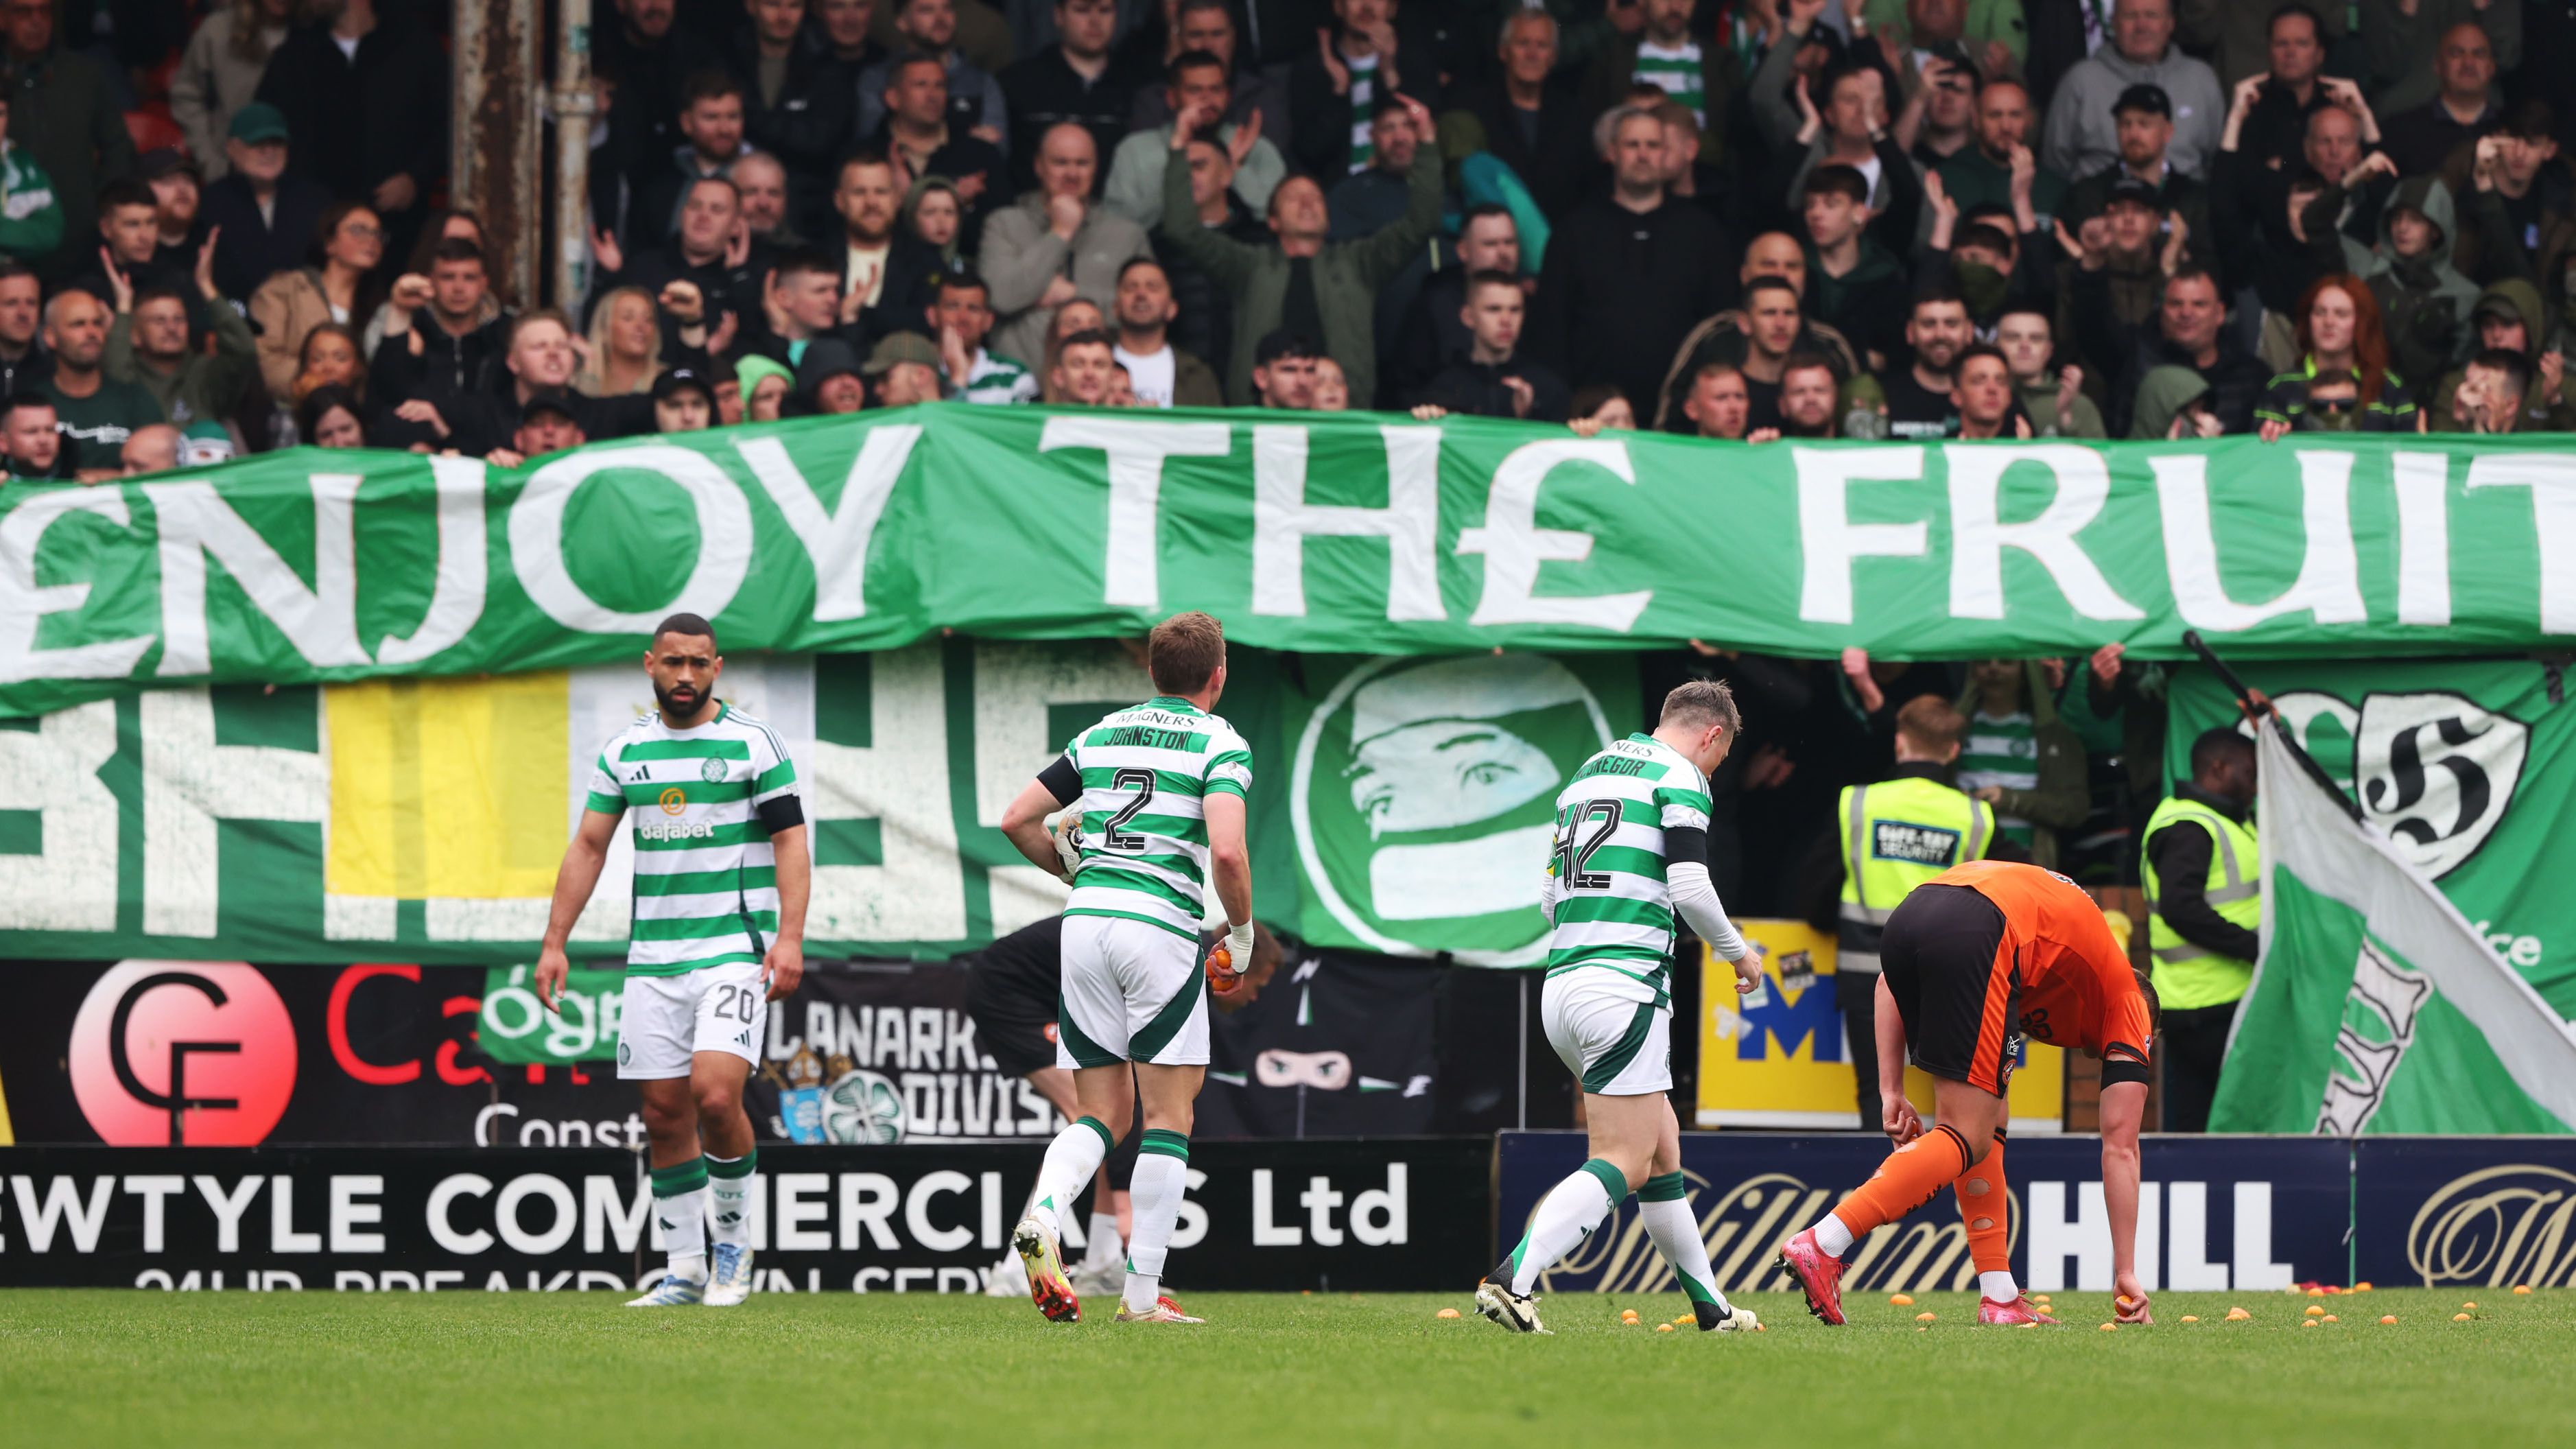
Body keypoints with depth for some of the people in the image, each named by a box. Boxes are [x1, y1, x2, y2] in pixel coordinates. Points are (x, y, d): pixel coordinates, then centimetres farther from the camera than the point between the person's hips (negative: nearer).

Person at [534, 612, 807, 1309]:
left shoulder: (752, 743, -2)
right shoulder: (624, 751, 9)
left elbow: (791, 840, -4)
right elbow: (588, 847, 14)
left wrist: (791, 937, -14)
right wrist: (555, 943, 9)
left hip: (737, 949, -4)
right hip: (654, 955, 4)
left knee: (715, 1093, -19)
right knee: (664, 1113, 2)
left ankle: (735, 1238, 2)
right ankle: (686, 1269, 11)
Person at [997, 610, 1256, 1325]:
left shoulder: (1100, 736, 16)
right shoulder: (1220, 744, 0)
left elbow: (1017, 820, 14)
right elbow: (1226, 850, -16)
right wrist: (1242, 936, 0)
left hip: (1085, 920, 5)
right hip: (1161, 926, -5)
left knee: (1101, 1115, 11)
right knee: (1168, 1117, 4)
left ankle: (1043, 1214, -20)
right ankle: (1142, 1292, -2)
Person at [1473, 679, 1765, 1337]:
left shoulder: (1587, 774, 21)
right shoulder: (1681, 779, -4)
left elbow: (1549, 898, 22)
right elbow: (1689, 888, -13)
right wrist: (1738, 954, 3)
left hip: (1561, 985, 9)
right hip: (1624, 987, -9)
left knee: (1662, 1151, 17)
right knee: (1622, 1165, -11)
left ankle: (1712, 1308, 22)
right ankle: (1511, 1280, -27)